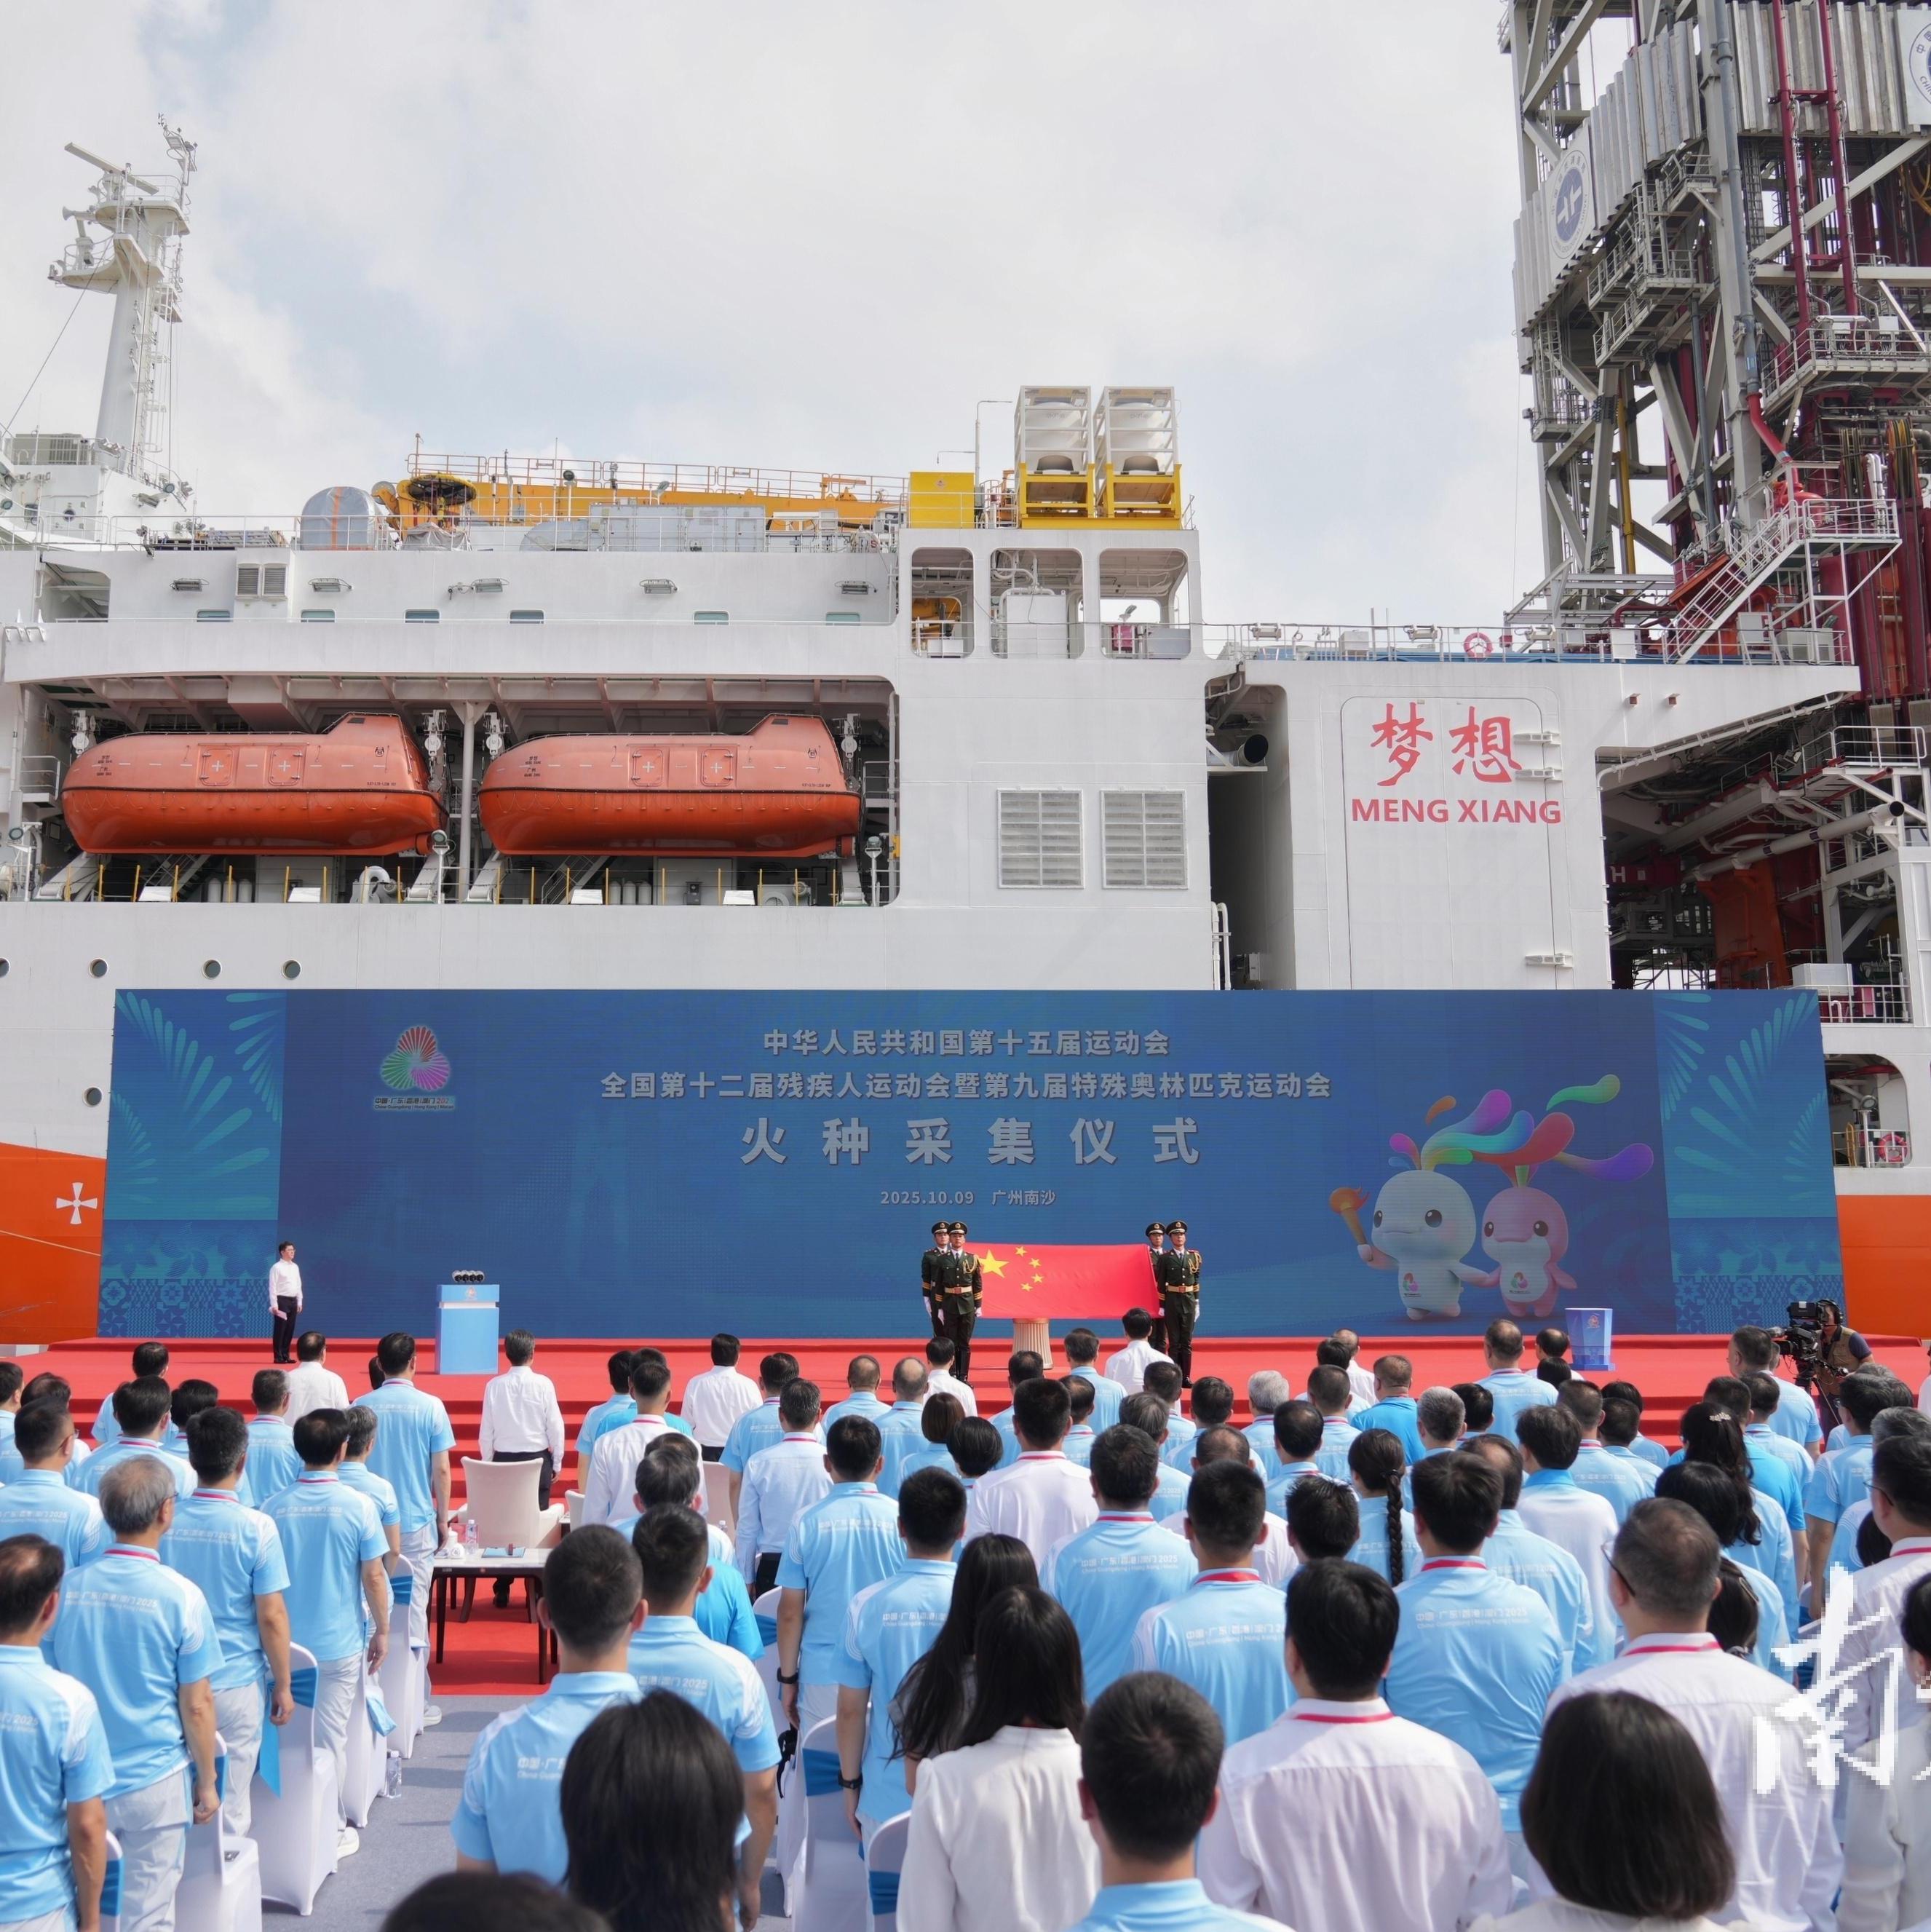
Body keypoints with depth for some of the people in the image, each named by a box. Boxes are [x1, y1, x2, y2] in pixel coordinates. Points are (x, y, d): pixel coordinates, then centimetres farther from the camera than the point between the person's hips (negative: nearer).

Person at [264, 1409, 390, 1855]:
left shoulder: (275, 1508, -7)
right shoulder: (358, 1506, -13)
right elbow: (374, 1577, -9)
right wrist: (381, 1630, 5)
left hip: (285, 1644, 2)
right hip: (339, 1643, -2)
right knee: (331, 1737, 8)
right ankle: (330, 1831, 16)